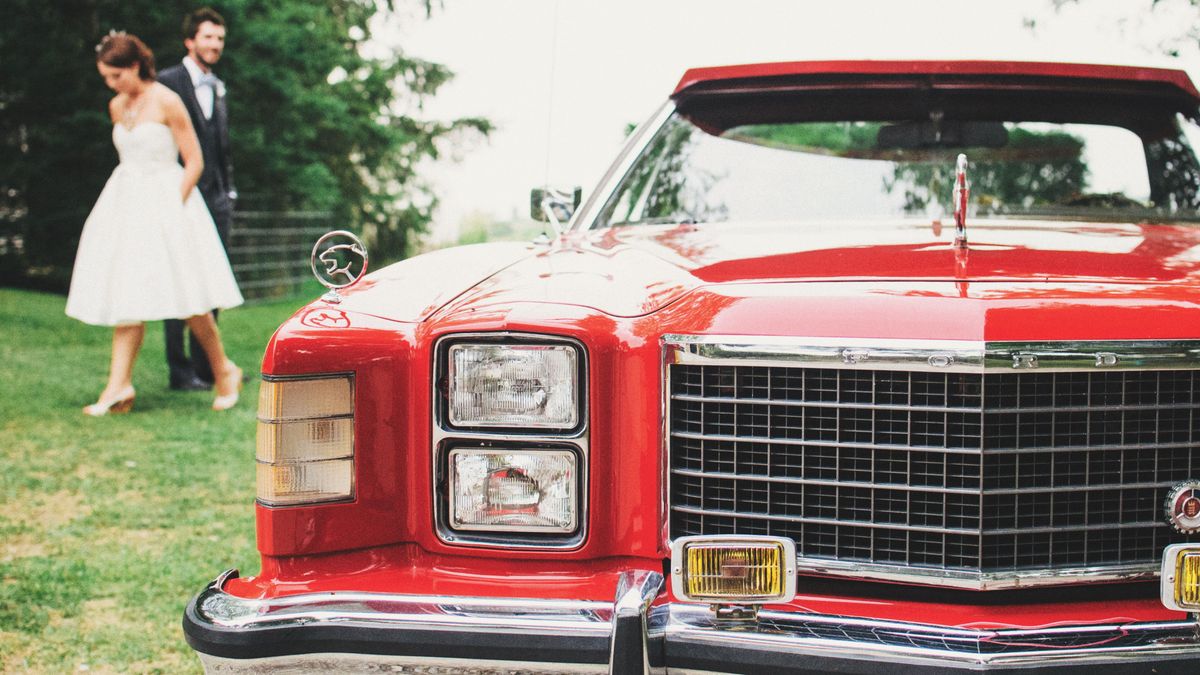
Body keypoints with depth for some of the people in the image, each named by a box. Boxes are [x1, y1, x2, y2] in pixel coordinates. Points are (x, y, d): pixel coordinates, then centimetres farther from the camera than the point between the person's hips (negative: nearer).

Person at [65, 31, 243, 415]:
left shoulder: (166, 102, -10)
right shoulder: (117, 107, 9)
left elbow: (194, 162, -9)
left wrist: (173, 206, -15)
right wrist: (129, 199, 13)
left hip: (165, 201, -6)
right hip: (126, 203, 6)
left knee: (186, 295, -5)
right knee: (126, 296, -1)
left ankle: (224, 371, 12)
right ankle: (119, 386, -4)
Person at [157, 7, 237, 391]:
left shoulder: (217, 87, 17)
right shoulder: (168, 82, -6)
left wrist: (228, 190, 14)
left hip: (216, 199, 7)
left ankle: (207, 365, 19)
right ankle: (180, 371, 1)